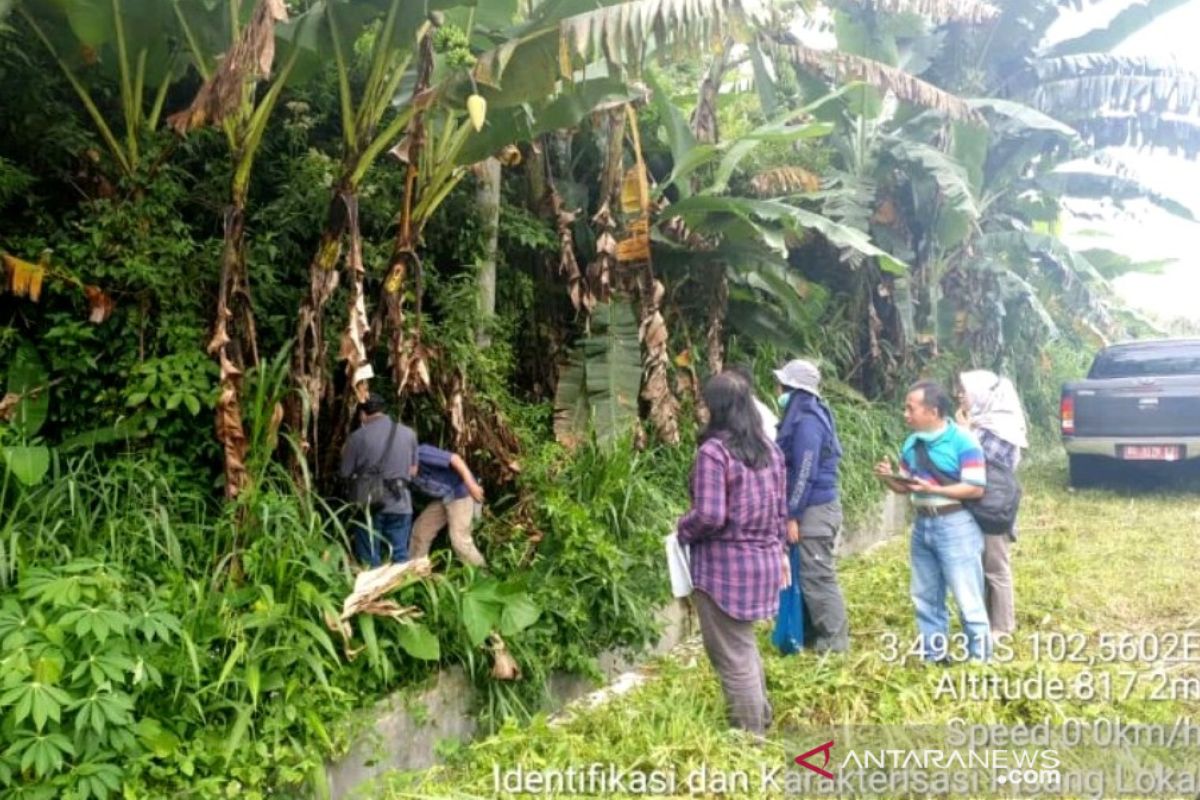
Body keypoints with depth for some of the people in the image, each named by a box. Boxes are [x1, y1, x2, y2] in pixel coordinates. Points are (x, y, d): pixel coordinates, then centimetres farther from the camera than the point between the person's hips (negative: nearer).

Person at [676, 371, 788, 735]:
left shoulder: (714, 451, -17)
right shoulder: (769, 449, 7)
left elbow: (709, 516, -23)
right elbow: (780, 509, 14)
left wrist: (683, 529, -4)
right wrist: (779, 549, 24)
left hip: (726, 566, -8)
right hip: (764, 561, 8)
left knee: (732, 656, 6)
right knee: (745, 647, 25)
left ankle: (750, 735, 17)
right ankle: (761, 720, 38)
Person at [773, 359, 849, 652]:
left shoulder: (807, 421, -18)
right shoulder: (805, 416, 13)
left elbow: (805, 473, -21)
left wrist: (792, 515, -19)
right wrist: (793, 512, 19)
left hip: (814, 510, -10)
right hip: (813, 509, 10)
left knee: (818, 578, -1)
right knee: (807, 576, 16)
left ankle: (834, 641, 9)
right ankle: (815, 633, 26)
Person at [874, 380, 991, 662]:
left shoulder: (962, 441, -14)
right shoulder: (911, 444, 7)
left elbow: (976, 488, -17)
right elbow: (905, 487, 15)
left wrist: (933, 489, -24)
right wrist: (889, 477, -6)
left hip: (955, 526, -7)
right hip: (922, 525, 7)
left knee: (967, 599, 0)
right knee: (925, 597, 15)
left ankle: (981, 660, 12)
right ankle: (934, 655, 27)